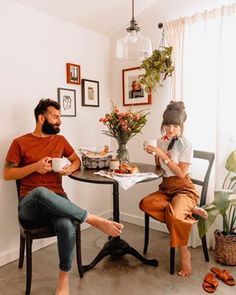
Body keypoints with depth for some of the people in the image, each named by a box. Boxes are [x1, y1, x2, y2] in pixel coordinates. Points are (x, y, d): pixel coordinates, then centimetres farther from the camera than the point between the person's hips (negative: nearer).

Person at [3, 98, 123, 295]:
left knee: (67, 226, -33)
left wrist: (71, 168, -1)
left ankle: (64, 279, -8)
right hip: (30, 204, -2)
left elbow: (77, 160, 23)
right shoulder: (20, 143, 4)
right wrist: (35, 167, -12)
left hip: (56, 200, 3)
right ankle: (96, 221, -29)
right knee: (41, 192, -41)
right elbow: (7, 174, 2)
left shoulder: (60, 140, 14)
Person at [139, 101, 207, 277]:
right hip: (166, 188, 6)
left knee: (173, 215, -34)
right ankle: (189, 211, -12)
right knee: (146, 204, -24)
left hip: (184, 189, -5)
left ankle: (184, 253, -6)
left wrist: (163, 155, -20)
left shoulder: (186, 144, -11)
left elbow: (181, 173, -16)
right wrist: (155, 154, -6)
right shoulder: (161, 141, 6)